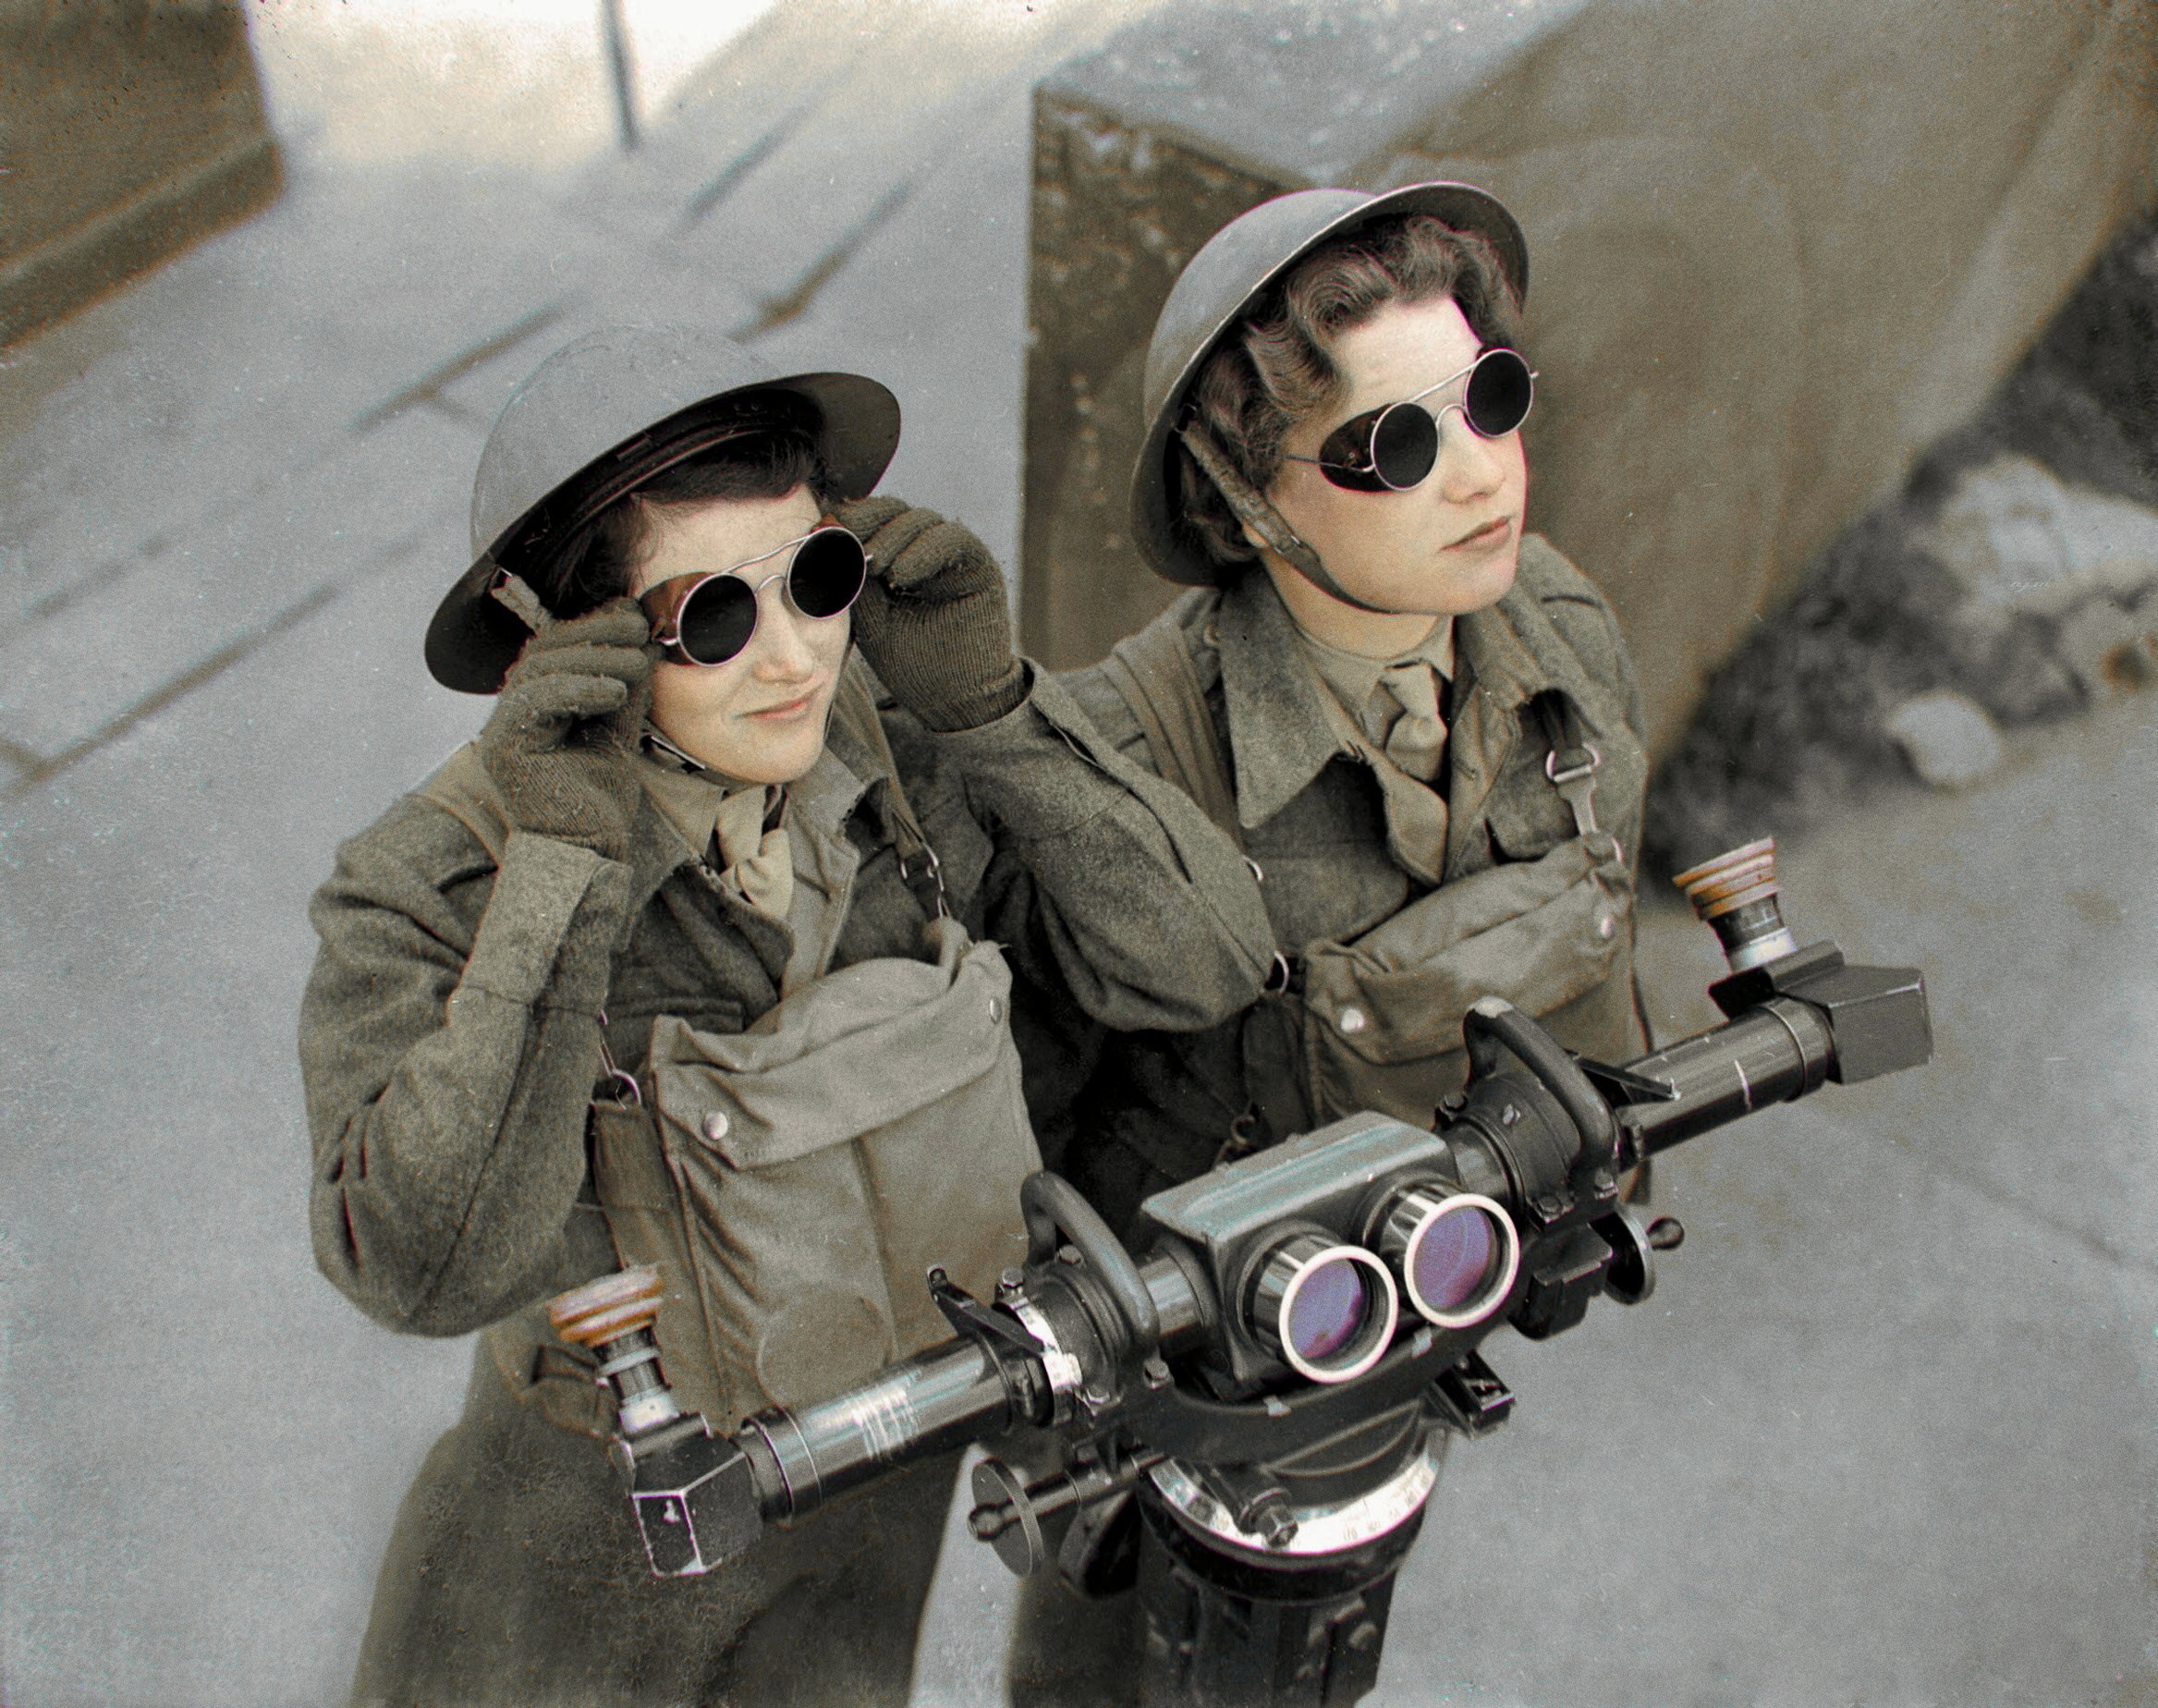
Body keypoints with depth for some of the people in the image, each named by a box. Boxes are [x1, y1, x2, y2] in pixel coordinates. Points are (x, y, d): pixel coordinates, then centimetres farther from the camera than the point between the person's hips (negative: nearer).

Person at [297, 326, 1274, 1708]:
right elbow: (427, 1269, -35)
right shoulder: (436, 887, -26)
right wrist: (565, 874, -39)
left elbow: (1205, 960, -19)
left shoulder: (906, 758, -18)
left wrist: (990, 700, -28)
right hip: (618, 1499, -3)